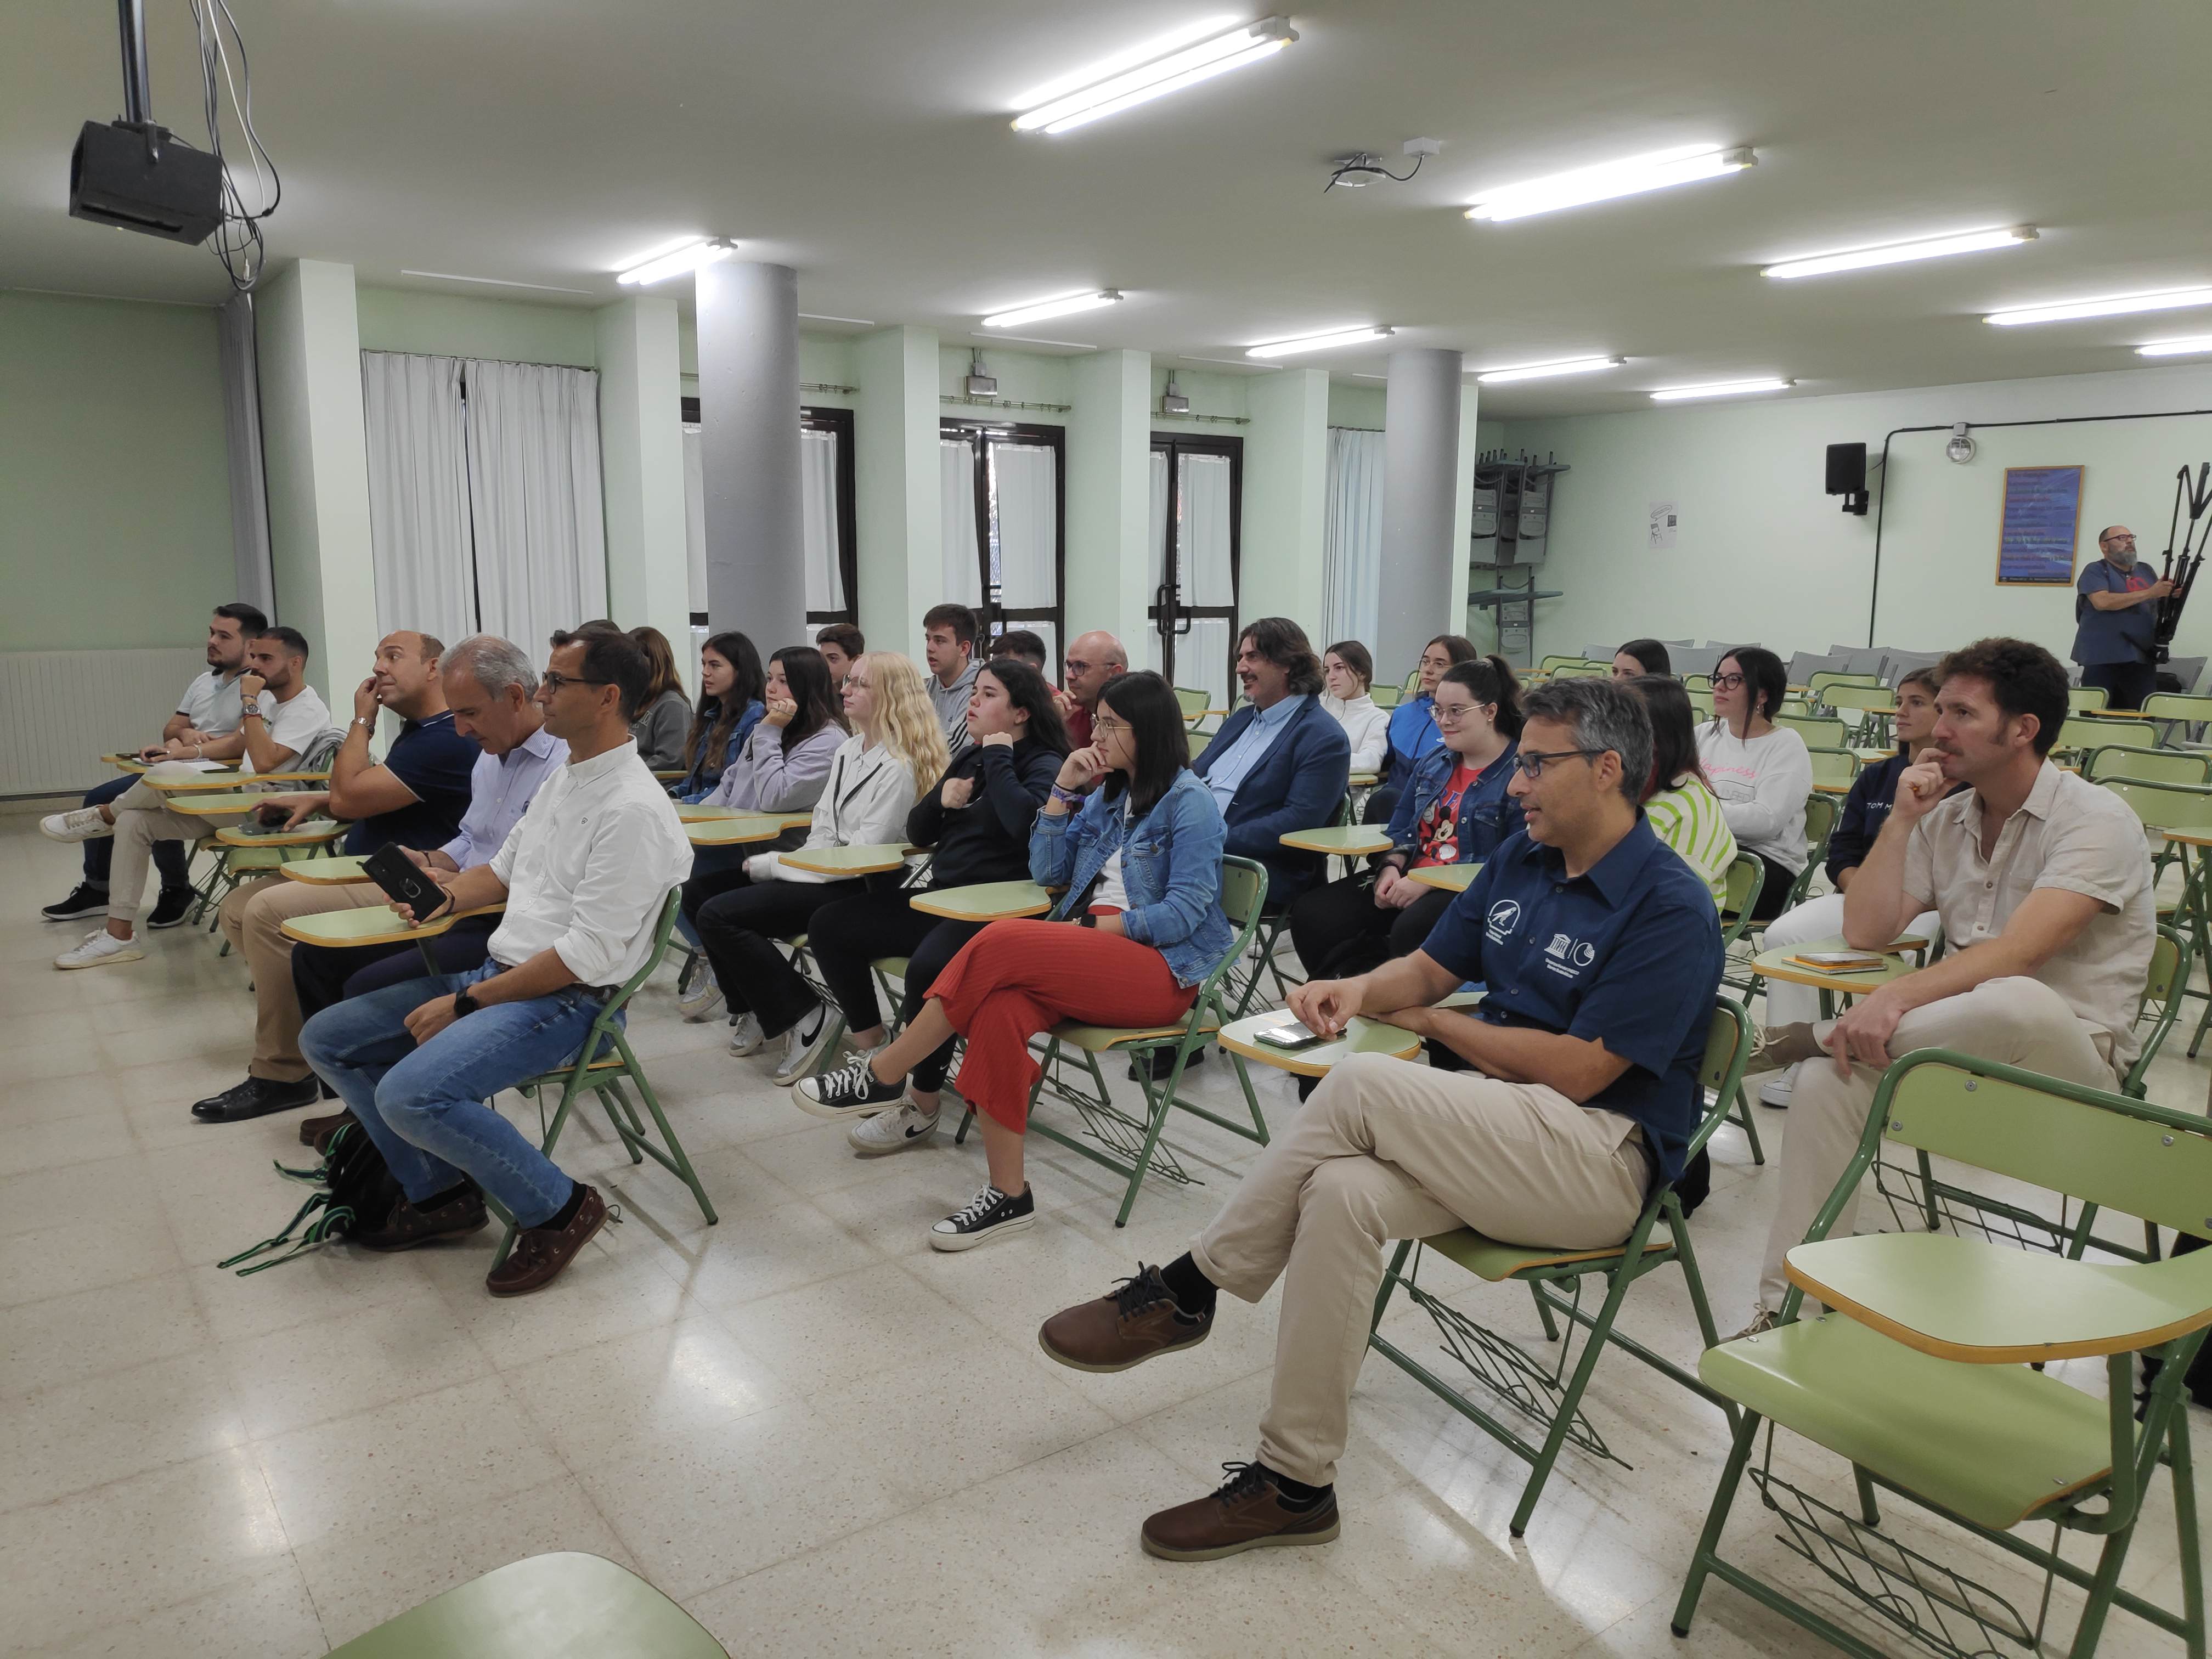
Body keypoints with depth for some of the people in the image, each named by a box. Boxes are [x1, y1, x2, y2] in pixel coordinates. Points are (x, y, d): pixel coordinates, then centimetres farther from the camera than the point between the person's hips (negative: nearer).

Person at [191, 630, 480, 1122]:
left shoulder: (448, 740, -17)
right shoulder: (417, 732, 17)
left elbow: (350, 798, -16)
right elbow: (364, 797, 32)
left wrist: (362, 720, -4)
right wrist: (315, 800, 14)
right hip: (365, 875, 11)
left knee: (269, 913, -24)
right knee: (237, 909, 7)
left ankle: (281, 1075, -14)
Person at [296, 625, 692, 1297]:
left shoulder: (633, 809, -19)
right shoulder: (563, 780, 12)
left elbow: (588, 956, -23)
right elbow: (503, 869, 27)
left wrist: (466, 1003, -18)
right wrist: (444, 896, 6)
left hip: (569, 1000, -10)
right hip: (498, 971, 10)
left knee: (411, 1093, -30)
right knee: (326, 1039, 7)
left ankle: (558, 1207, -8)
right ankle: (439, 1192, 14)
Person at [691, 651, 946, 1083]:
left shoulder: (898, 768, -16)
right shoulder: (847, 751, 13)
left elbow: (864, 854, -20)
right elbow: (822, 832, 14)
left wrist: (772, 866, -14)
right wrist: (773, 865, -6)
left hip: (861, 890, -9)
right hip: (828, 874, 9)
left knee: (718, 916, -17)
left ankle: (802, 1018, -6)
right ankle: (756, 1011, 12)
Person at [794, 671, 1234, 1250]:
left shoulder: (1189, 800, -4)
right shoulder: (1107, 795, 20)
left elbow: (1187, 910, -12)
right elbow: (1047, 872, 17)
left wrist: (1095, 928, -15)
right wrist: (1063, 790, 7)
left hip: (1163, 966, -6)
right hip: (1092, 953, 6)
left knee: (999, 946, -29)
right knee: (1000, 1008, -29)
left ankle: (880, 1077, -17)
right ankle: (1008, 1194, -26)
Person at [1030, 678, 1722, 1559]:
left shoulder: (1671, 907, -13)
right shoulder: (1520, 860, 11)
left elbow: (1579, 1070, -17)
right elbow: (1432, 965, 18)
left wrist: (1430, 1022, -6)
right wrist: (1360, 989, -6)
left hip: (1603, 1162, -6)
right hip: (1492, 1134, 7)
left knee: (1362, 1084, -29)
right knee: (1340, 1193, -27)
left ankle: (1184, 1289, -14)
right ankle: (1295, 1482, -18)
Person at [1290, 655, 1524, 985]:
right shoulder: (1432, 763, 19)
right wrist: (1392, 867, -1)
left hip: (1470, 895, -7)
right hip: (1407, 880, 7)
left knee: (1410, 930, -39)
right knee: (1312, 914, -14)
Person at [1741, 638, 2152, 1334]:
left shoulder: (2098, 821, -11)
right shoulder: (1945, 820, 10)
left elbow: (2018, 952, -27)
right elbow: (1865, 933, 2)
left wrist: (1896, 997, -40)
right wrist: (1902, 819, -4)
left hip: (2072, 1055, -6)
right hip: (1968, 1049, 6)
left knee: (2016, 1000, -40)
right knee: (1826, 1082, -21)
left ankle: (1827, 1035, -17)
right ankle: (1788, 1305, -18)